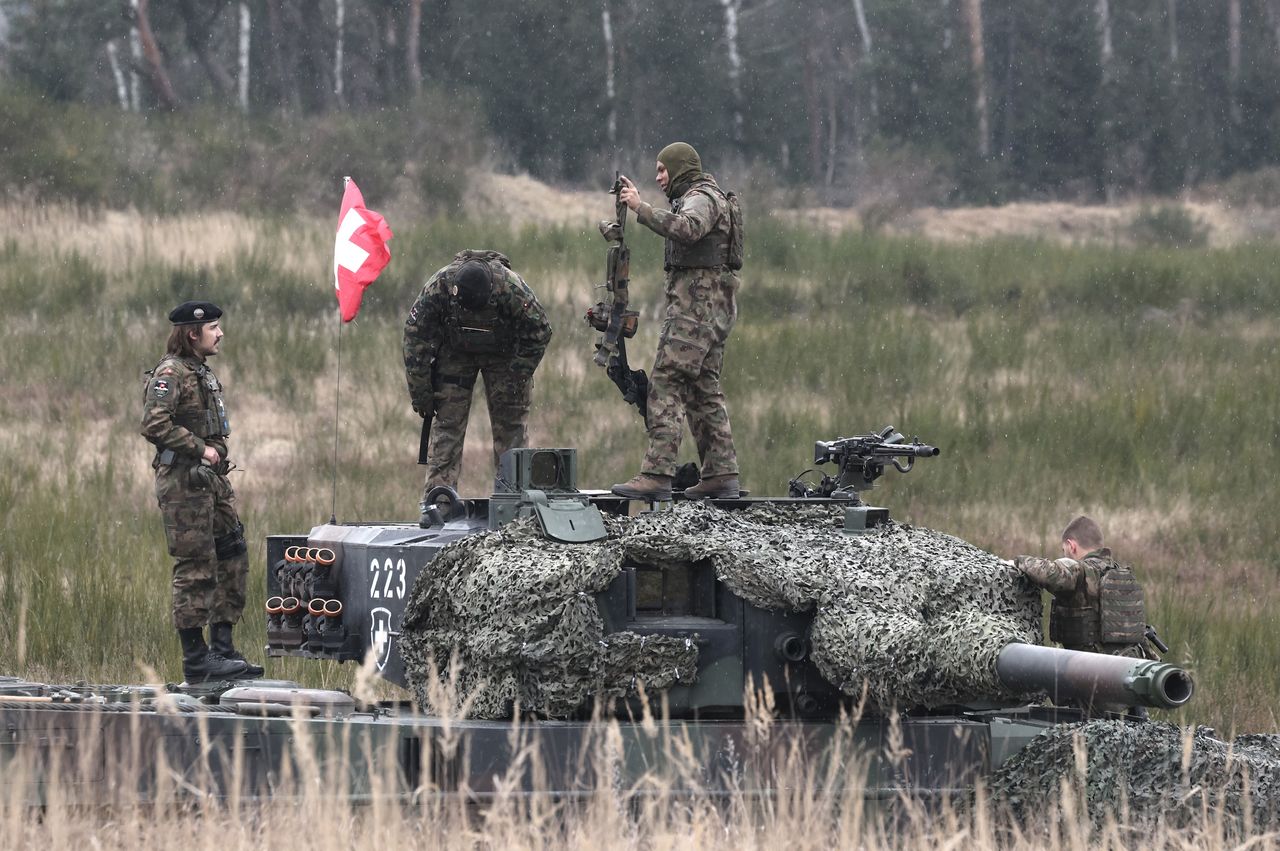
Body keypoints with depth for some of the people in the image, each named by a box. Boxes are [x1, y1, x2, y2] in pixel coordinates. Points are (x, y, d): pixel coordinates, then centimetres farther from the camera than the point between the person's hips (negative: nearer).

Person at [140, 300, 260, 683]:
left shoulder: (202, 372, 18)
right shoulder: (170, 373, -12)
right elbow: (154, 425, -23)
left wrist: (217, 456, 14)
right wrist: (201, 449, -18)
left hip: (212, 480, 10)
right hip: (184, 483, -10)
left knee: (232, 559, 9)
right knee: (195, 569, -6)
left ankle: (222, 647, 14)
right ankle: (196, 659, -3)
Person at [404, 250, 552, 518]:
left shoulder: (513, 290, -35)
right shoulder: (437, 288, -32)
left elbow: (539, 333, -19)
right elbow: (415, 336, -18)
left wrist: (516, 379, -19)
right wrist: (420, 392, -15)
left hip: (504, 353, -1)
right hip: (455, 352, 1)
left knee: (511, 424, -6)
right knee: (447, 423, -8)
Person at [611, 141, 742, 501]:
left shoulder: (701, 199, -10)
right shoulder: (699, 198, 23)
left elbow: (685, 229, -31)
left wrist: (641, 208, -28)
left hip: (696, 306, -11)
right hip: (712, 309, 11)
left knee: (666, 384, -15)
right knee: (703, 389, 12)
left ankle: (656, 475, -22)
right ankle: (721, 474, 11)